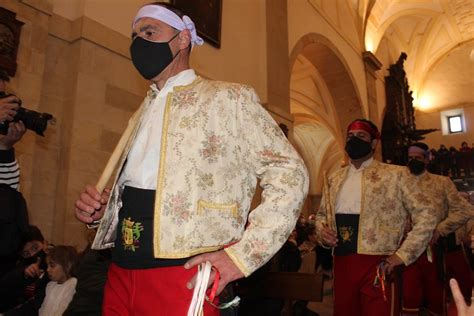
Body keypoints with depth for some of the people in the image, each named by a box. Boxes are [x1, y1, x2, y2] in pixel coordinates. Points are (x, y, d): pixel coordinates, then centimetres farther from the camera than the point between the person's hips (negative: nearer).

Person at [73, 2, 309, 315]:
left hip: (185, 279, -6)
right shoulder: (142, 114, 15)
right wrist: (102, 208, 3)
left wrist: (242, 255, -18)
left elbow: (289, 172, -9)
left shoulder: (229, 98, -4)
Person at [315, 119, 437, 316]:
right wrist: (322, 231, -1)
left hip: (376, 264, -4)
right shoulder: (333, 180, 12)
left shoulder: (394, 175, -1)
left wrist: (403, 254, -8)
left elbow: (426, 214, -3)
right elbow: (321, 214, 21)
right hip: (341, 263, 4)